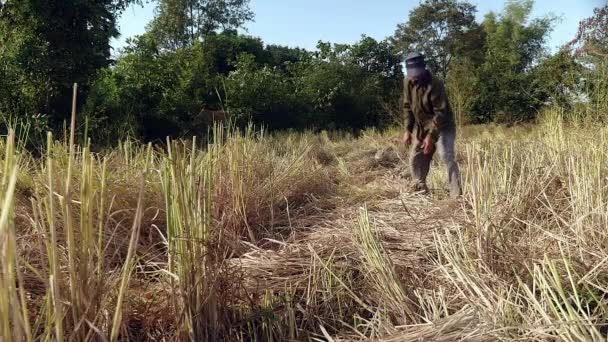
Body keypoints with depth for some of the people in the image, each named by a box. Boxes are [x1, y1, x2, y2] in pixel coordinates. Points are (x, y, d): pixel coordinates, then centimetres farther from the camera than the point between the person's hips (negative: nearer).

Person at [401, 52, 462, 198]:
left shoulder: (435, 85, -25)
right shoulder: (408, 83, -5)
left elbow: (441, 113, -26)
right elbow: (408, 107, 5)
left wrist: (431, 136, -29)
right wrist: (408, 130, -1)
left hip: (442, 127, -7)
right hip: (421, 128, 7)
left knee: (447, 157, -18)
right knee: (415, 159, 9)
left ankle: (456, 194, -18)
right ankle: (420, 190, 25)